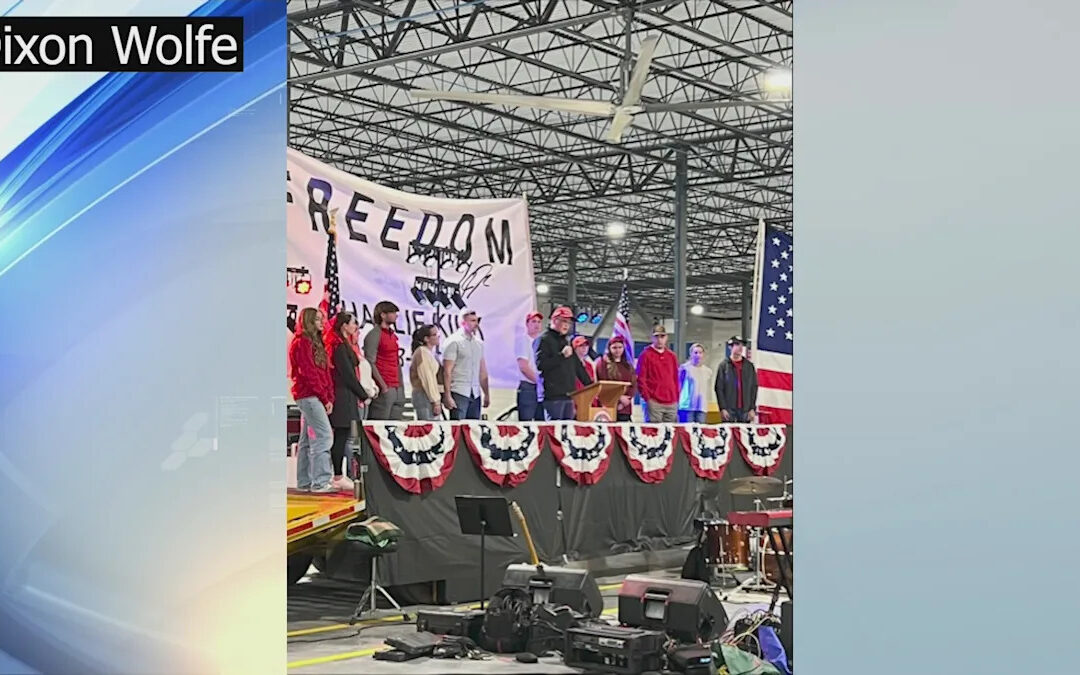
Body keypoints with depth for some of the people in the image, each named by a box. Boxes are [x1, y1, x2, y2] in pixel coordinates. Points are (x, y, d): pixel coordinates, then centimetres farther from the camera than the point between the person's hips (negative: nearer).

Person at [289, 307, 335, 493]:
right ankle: (320, 481, -17)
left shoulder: (316, 343, 21)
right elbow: (308, 372, -14)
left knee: (308, 439, 10)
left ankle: (304, 482, 14)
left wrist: (329, 397, 6)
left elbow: (325, 372, 16)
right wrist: (325, 397, -12)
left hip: (312, 397, 10)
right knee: (323, 435, -15)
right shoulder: (302, 342, -8)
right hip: (309, 395, -10)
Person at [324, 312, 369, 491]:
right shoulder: (340, 346, -13)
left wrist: (361, 393, 13)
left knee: (342, 436, 11)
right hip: (343, 395, -10)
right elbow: (348, 375, -15)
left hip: (344, 395, 10)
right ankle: (338, 477, -4)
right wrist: (363, 395, -6)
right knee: (341, 436, -7)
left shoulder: (343, 344, 17)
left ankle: (338, 476, 14)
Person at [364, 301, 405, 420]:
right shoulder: (374, 335, -6)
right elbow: (371, 364, -13)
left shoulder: (393, 335, 19)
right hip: (384, 389, -8)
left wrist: (401, 385, 14)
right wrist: (383, 386, -17)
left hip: (397, 388, 8)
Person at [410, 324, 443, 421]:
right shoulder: (422, 352, -9)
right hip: (424, 397, -10)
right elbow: (427, 379, -16)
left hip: (430, 396, 10)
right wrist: (436, 401, -18)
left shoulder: (430, 353, 19)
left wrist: (437, 400, 12)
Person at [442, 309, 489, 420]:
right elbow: (447, 371, -9)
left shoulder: (479, 343, 15)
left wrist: (486, 394, 14)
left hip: (475, 394, 6)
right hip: (459, 394, -6)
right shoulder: (453, 342, -4)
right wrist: (447, 396, -15)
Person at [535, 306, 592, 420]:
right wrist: (562, 355, -17)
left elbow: (577, 366, 26)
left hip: (568, 394, 8)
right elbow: (540, 364, -15)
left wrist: (591, 385, 18)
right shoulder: (544, 340, -2)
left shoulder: (566, 341, 23)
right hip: (553, 395, -8)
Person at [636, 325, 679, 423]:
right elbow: (640, 379, -4)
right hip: (654, 403, -5)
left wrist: (677, 398, 12)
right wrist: (647, 398, -9)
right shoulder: (646, 355, 0)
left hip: (672, 404, 5)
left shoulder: (672, 356, 16)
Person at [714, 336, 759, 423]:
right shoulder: (724, 366, 3)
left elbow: (754, 387, 9)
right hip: (729, 410, -2)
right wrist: (722, 408, -9)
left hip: (745, 410, 2)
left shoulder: (749, 366, 11)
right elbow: (719, 388, -1)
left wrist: (752, 408, 1)